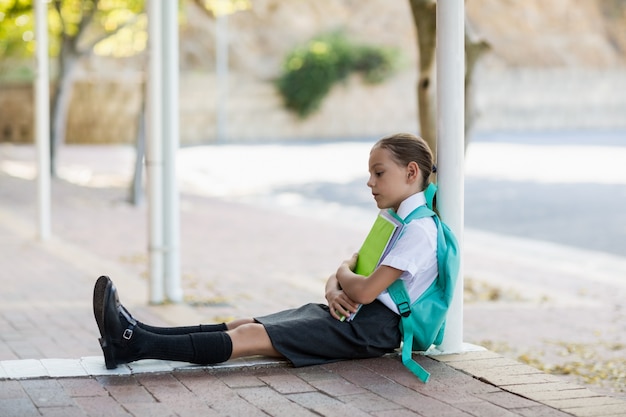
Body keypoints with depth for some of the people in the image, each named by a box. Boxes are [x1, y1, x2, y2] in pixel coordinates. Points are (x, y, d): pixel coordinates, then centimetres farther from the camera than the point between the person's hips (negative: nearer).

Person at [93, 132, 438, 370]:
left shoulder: (420, 231, -14)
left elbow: (364, 292, -21)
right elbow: (341, 273, 19)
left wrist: (343, 275, 1)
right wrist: (333, 289, -5)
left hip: (371, 326, -10)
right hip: (352, 315, 10)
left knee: (248, 336, -19)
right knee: (244, 325, -4)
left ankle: (137, 344, -27)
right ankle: (136, 334, -12)